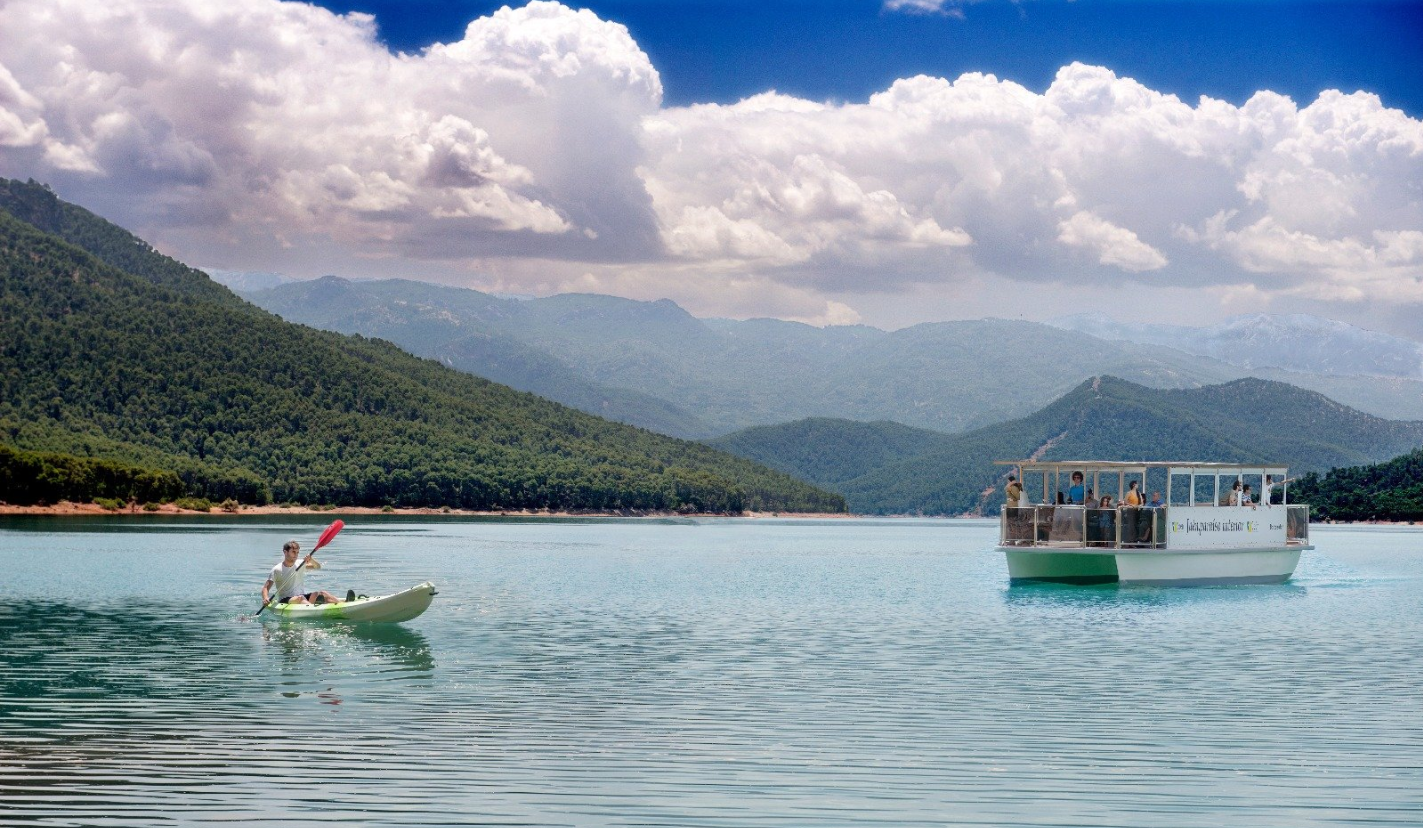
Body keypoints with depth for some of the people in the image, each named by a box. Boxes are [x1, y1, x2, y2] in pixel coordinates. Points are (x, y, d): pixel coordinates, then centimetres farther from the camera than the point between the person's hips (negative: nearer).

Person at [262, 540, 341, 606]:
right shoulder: (277, 570, -2)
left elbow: (317, 567, 8)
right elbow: (266, 588, -6)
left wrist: (311, 560, -14)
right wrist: (265, 598, -27)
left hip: (301, 597, 5)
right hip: (285, 600, -5)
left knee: (321, 593, -21)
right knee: (300, 598, -38)